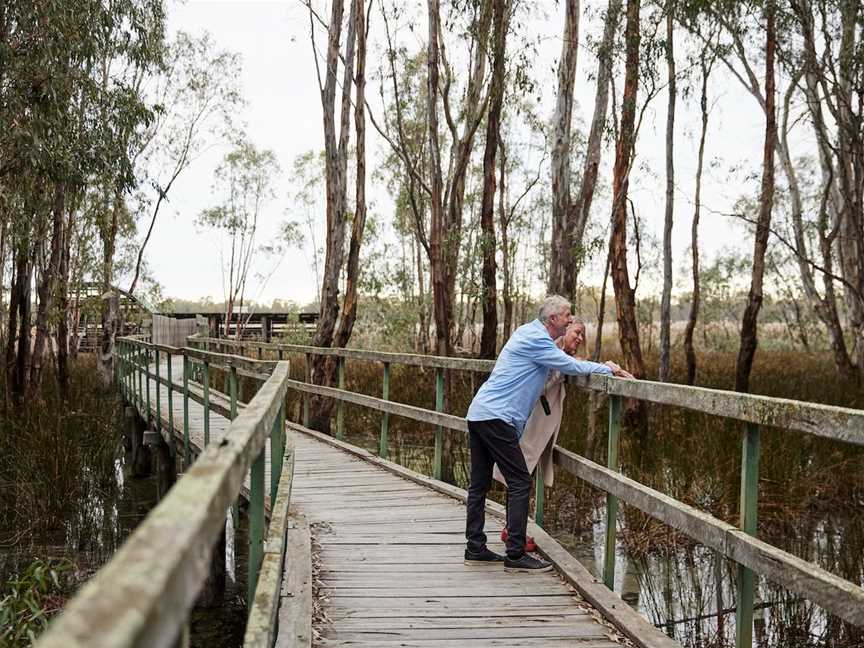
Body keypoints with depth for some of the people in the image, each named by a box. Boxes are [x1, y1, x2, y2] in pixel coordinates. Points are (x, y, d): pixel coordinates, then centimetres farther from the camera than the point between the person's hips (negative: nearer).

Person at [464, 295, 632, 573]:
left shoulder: (528, 332, 19)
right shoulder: (536, 339, -12)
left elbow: (561, 362, 32)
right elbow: (571, 367, -9)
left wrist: (600, 366, 23)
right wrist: (607, 369, 4)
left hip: (478, 414, 10)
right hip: (496, 417, -10)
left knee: (479, 484, 11)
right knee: (520, 482, -7)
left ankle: (475, 549, 17)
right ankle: (516, 555, -5)